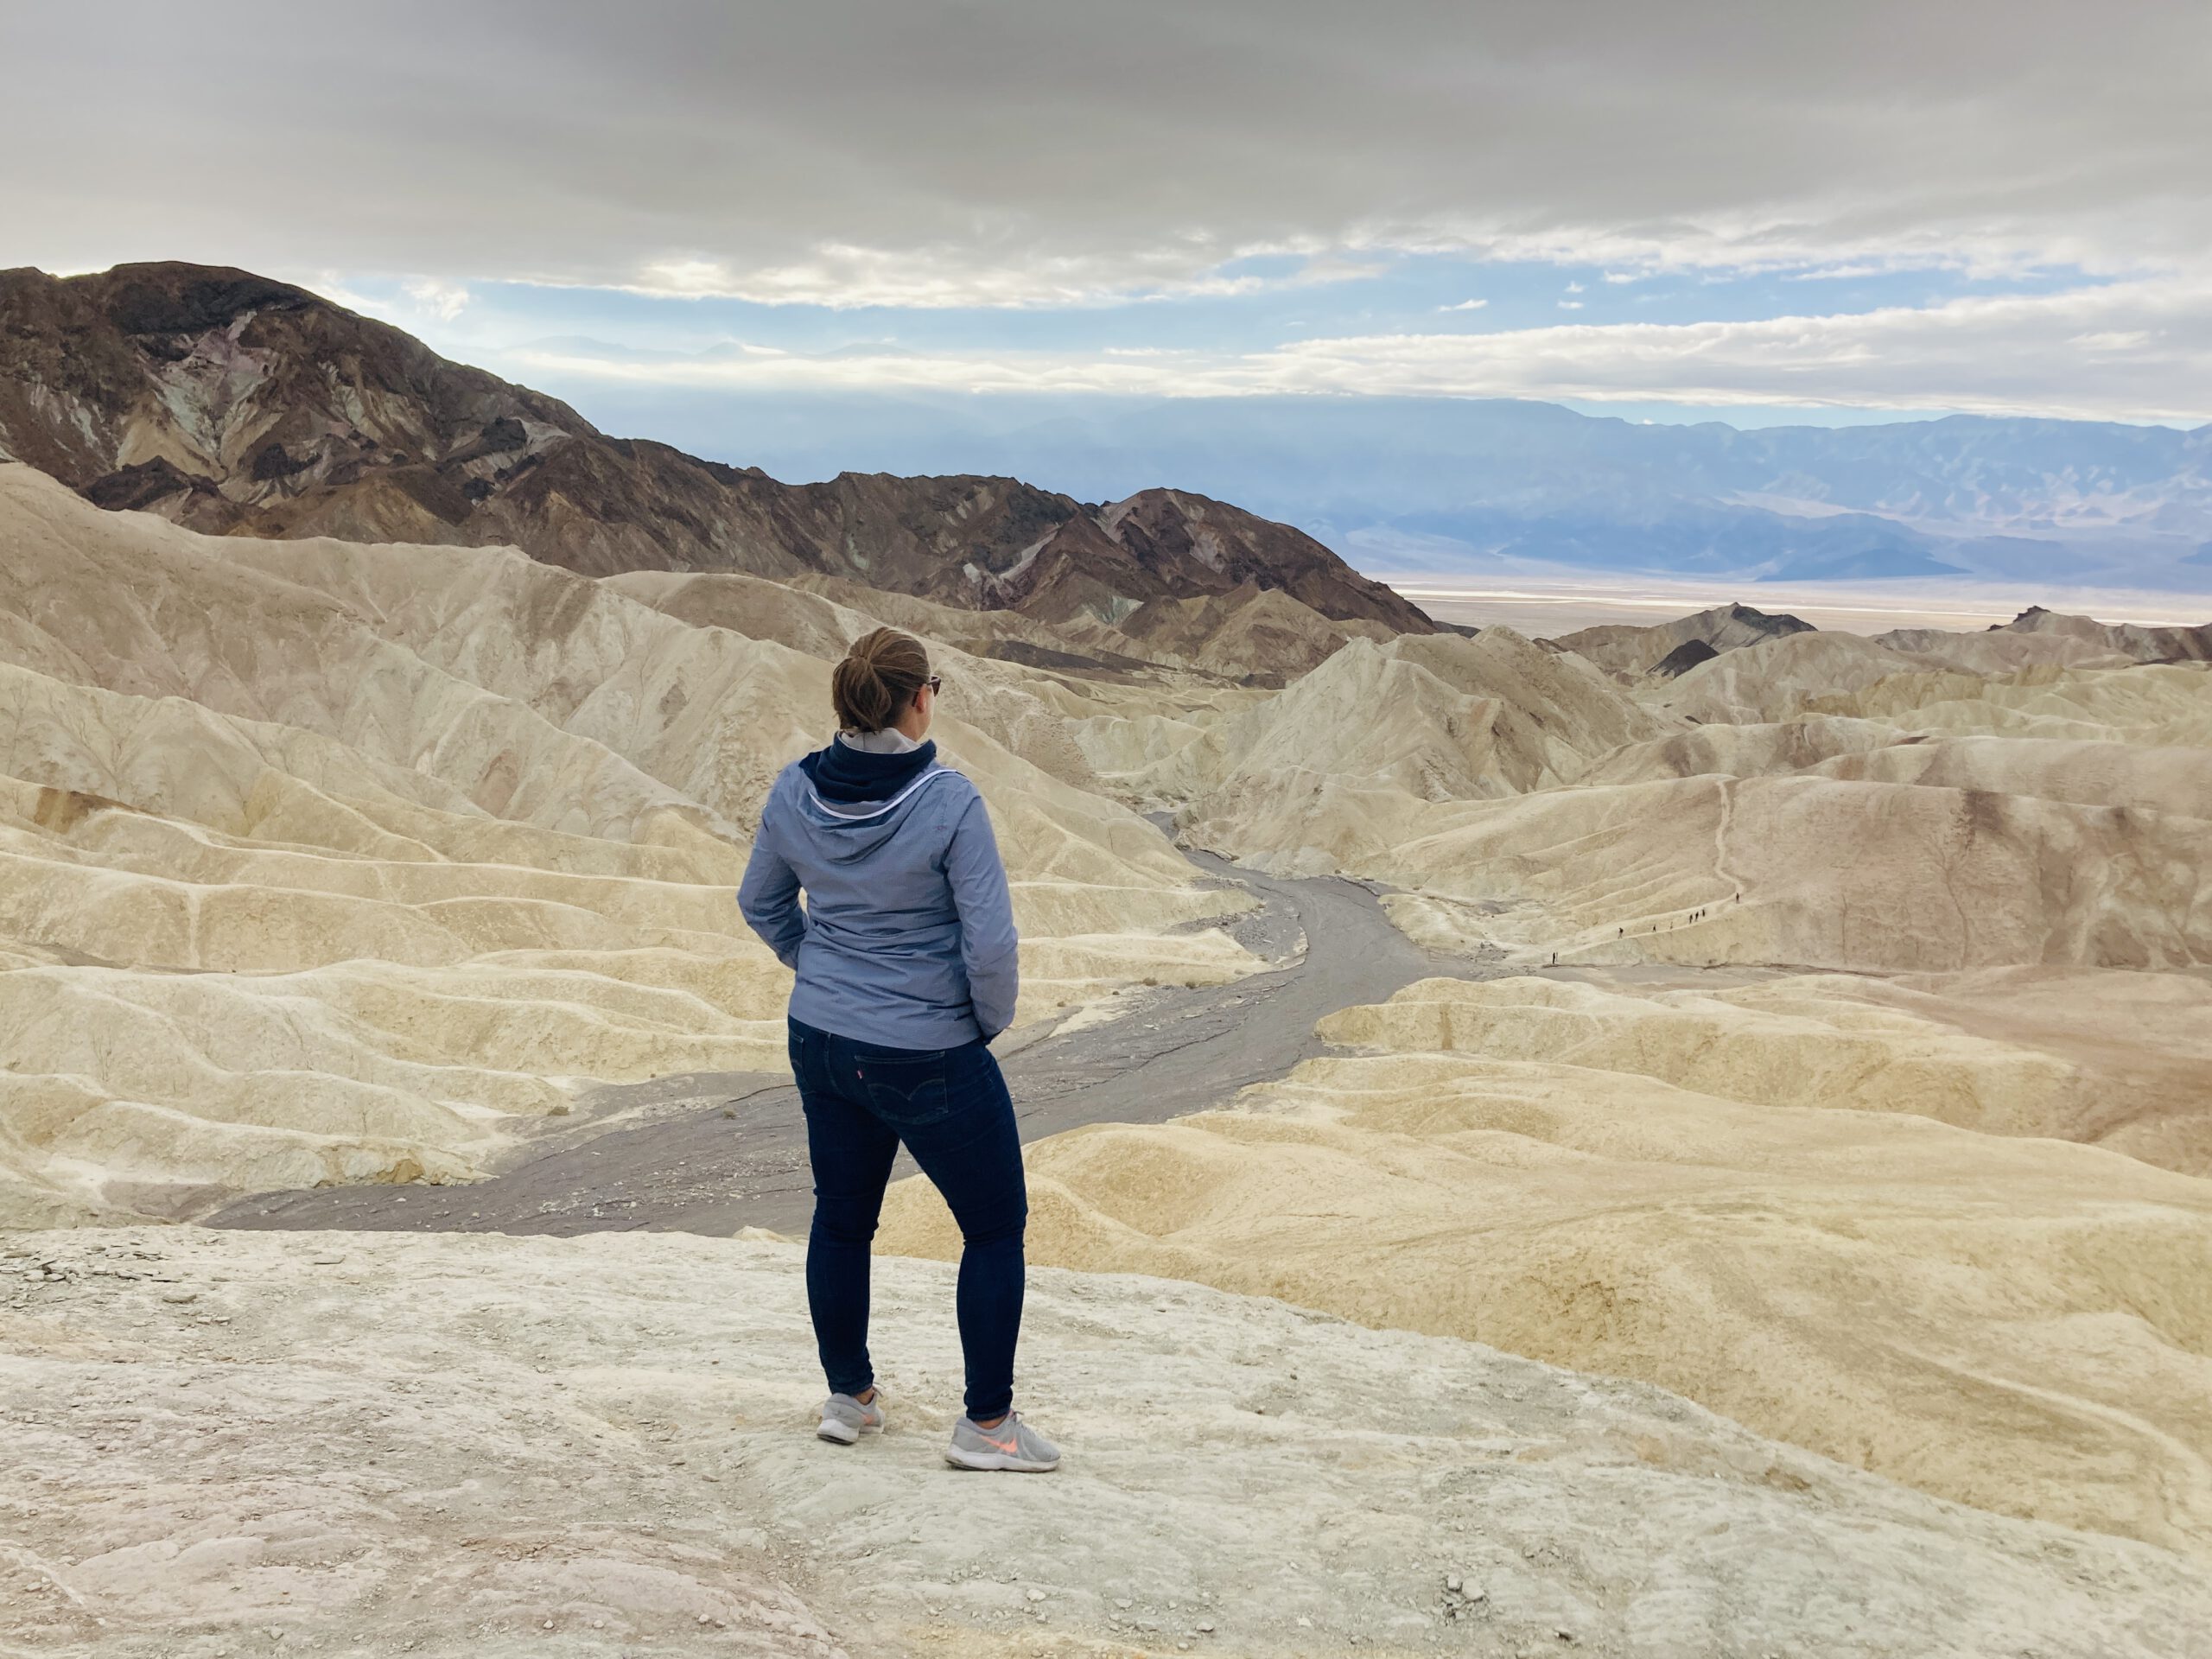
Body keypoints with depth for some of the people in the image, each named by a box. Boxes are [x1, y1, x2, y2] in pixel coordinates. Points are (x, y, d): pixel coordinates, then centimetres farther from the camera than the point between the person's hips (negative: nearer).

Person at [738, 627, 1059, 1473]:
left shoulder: (794, 791, -6)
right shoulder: (948, 800, -23)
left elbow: (761, 903, 9)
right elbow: (991, 942, -21)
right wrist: (992, 1020, -3)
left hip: (822, 1044, 6)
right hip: (930, 1057, -6)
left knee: (841, 1216, 23)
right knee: (995, 1227, 12)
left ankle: (849, 1395, 38)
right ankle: (987, 1423, 17)